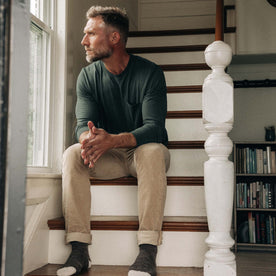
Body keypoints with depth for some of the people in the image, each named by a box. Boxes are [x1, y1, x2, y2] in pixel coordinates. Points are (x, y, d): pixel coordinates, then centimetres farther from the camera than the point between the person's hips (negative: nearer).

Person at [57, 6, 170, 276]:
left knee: (152, 151, -37)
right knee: (72, 154, -25)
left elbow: (154, 127, -23)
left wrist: (113, 140, -42)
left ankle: (148, 251, -37)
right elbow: (83, 122, -10)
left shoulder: (149, 72, -13)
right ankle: (79, 249, -27)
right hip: (109, 157, 3)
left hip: (144, 151, -3)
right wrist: (88, 137, -37)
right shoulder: (88, 76, -1)